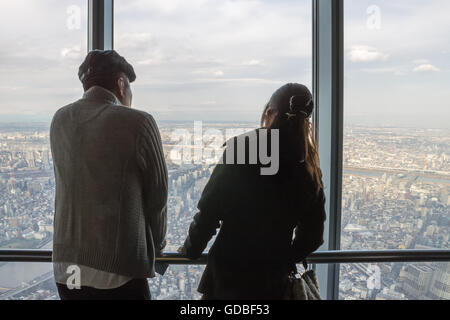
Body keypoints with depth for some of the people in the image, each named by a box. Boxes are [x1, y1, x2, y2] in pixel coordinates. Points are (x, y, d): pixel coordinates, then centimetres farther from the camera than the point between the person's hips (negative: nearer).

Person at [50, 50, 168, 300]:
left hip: (66, 268, 6)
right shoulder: (137, 122, -13)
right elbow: (157, 192, -4)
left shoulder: (60, 120, 3)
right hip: (119, 270, -5)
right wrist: (156, 245, 13)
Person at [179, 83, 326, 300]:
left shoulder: (239, 150, -13)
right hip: (274, 283, 3)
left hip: (228, 273, -3)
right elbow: (313, 235, 6)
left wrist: (191, 249, 6)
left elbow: (208, 211, -11)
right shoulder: (308, 169, -3)